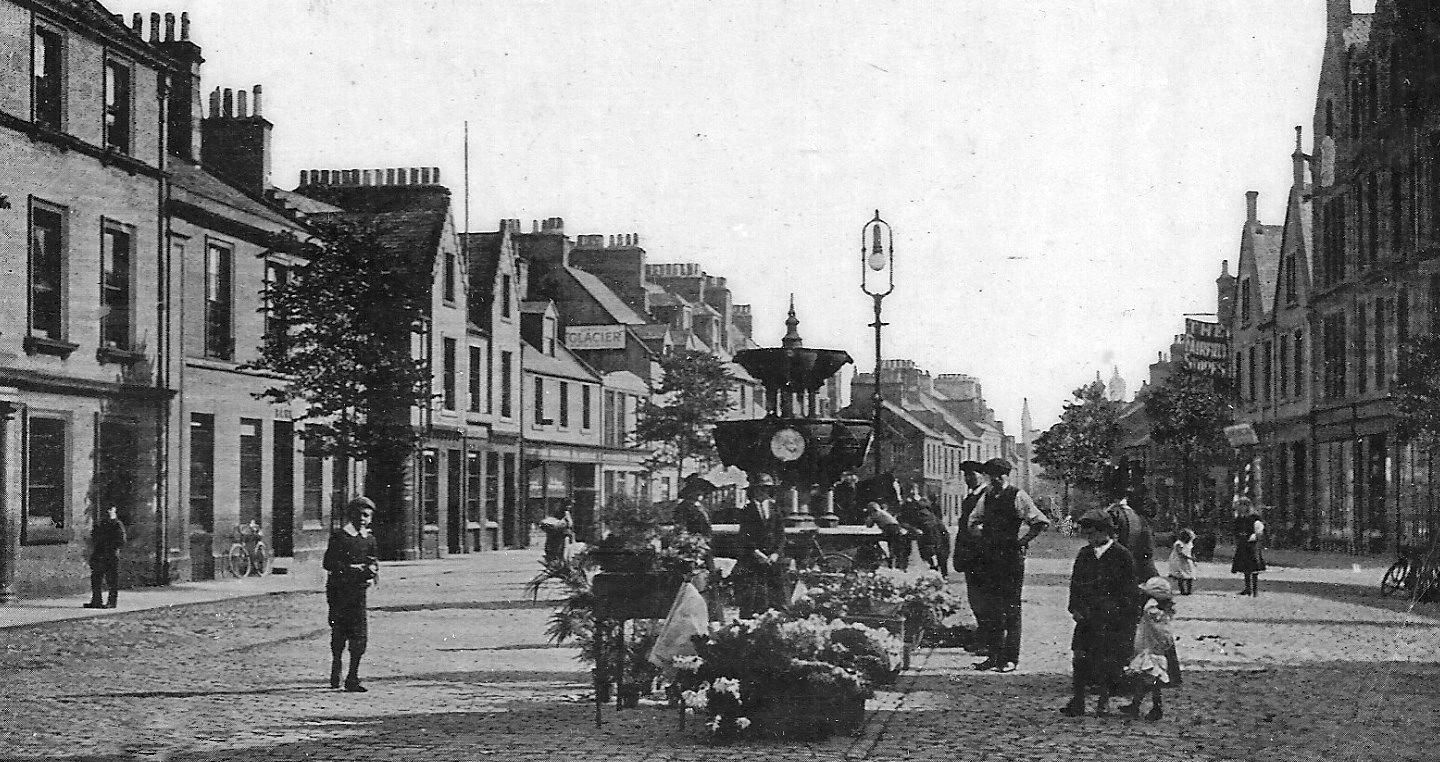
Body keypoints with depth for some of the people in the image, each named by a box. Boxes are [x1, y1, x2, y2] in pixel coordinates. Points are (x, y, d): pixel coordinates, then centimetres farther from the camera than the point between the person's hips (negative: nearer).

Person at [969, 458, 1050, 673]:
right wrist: (985, 538, 10)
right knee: (993, 606, 8)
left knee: (1011, 607, -3)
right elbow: (973, 521, 24)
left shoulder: (1017, 496, -10)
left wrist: (1023, 541, -10)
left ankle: (1010, 659, 0)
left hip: (1012, 556, -6)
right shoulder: (987, 496, 9)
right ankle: (994, 656, 13)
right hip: (991, 556, 6)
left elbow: (1041, 522, -13)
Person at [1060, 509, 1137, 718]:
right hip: (1086, 615, 4)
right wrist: (1075, 608, 3)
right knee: (1080, 657, -1)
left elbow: (1127, 588, -5)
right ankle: (1076, 702, 3)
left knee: (1107, 660, -2)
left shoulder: (1121, 555, -5)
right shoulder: (1084, 554, 10)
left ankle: (1104, 701, 10)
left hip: (1113, 619, -4)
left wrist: (1113, 610, -11)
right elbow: (1075, 583, 14)